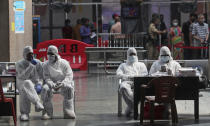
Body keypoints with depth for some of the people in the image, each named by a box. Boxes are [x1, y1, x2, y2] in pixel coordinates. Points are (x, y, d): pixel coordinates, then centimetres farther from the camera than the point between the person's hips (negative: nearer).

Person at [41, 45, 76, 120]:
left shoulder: (64, 63, -5)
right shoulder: (46, 65, 1)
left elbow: (69, 76, -8)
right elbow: (47, 78, -5)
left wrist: (62, 83, -28)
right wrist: (52, 85, -27)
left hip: (63, 82, -1)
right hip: (51, 83, 1)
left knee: (69, 88, -35)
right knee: (45, 89, -33)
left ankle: (68, 112, -29)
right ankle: (47, 112, -26)